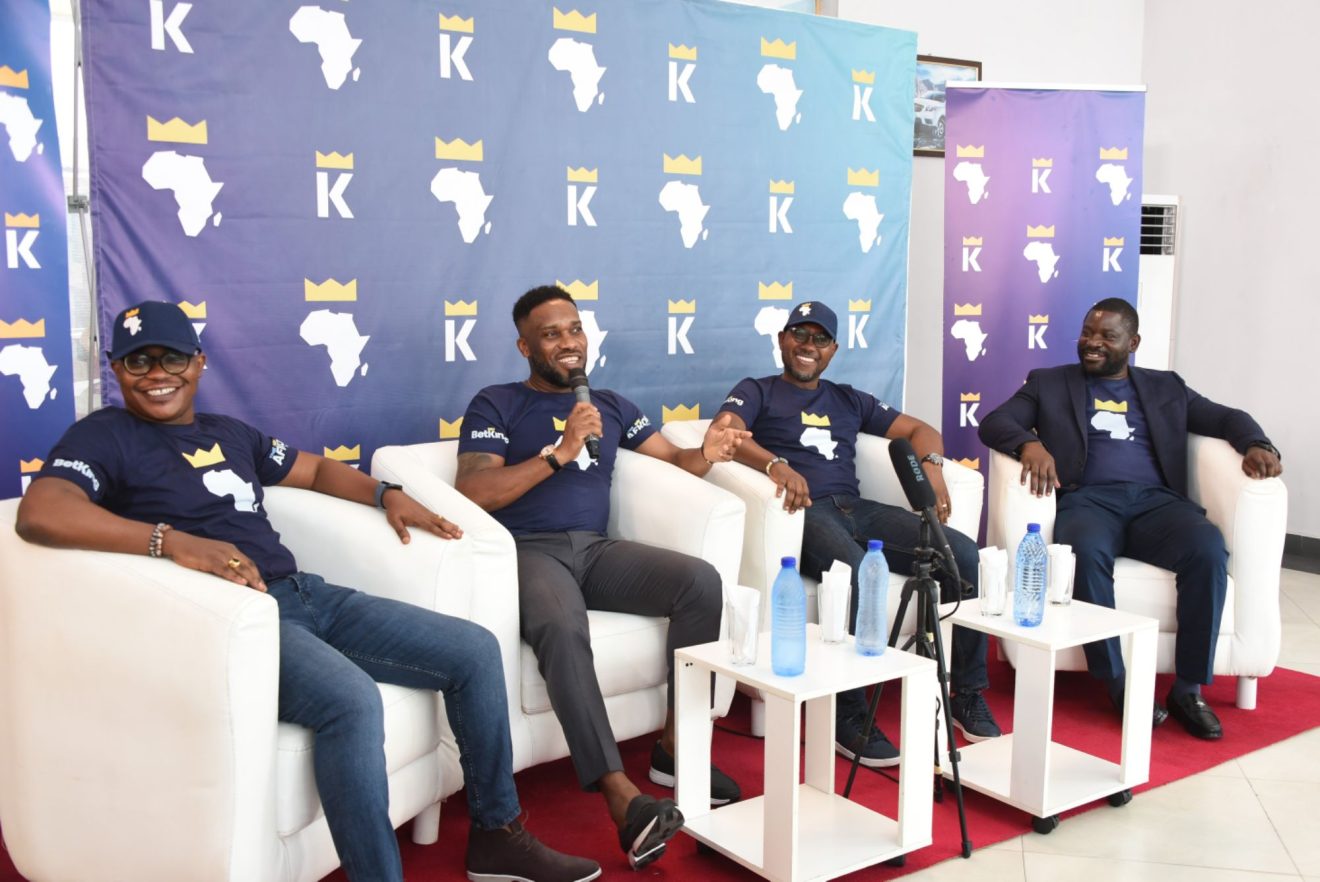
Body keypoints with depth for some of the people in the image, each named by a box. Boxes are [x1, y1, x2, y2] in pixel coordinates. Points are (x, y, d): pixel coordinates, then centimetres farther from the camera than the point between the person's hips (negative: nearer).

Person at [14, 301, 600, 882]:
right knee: (352, 701, -37)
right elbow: (39, 513, -20)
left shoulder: (230, 433, 22)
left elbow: (317, 469, 35)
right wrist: (174, 541, -32)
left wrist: (387, 495, 17)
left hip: (306, 595, 8)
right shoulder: (104, 436, 0)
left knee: (475, 650, 0)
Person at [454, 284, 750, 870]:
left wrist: (706, 455, -5)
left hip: (596, 548, 5)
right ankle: (621, 795, -39)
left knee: (702, 582, -22)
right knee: (562, 629, -38)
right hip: (528, 550, -4)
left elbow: (671, 459, 19)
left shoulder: (610, 406, 24)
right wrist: (560, 453, -14)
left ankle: (675, 748, -10)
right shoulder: (496, 405, 8)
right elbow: (473, 493, -7)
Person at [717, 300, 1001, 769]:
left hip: (856, 509, 5)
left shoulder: (848, 400, 29)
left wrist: (932, 464, 3)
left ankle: (967, 693, -1)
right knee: (855, 571, -38)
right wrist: (775, 463, -27)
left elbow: (919, 429, 27)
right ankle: (847, 717, -24)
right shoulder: (757, 392, 14)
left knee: (964, 554, -16)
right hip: (803, 512, -5)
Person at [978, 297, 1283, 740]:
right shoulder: (1048, 382, 19)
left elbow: (1227, 418, 18)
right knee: (1086, 551, -37)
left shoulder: (1165, 386, 25)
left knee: (1208, 549, -30)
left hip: (1157, 500, 2)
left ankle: (1189, 688, -20)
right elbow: (994, 421, 6)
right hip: (1088, 499, -2)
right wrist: (1029, 443, -17)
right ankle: (1120, 686, -25)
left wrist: (1257, 445, -6)